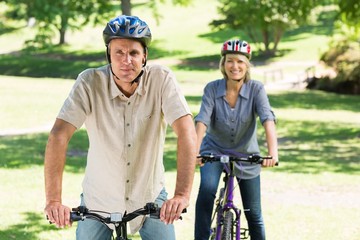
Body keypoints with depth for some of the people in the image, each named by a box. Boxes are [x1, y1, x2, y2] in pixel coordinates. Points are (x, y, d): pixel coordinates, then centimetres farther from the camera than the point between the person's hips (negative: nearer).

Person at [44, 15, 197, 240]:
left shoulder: (162, 79, -17)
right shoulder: (90, 82, -18)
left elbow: (186, 131, -25)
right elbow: (59, 135, -25)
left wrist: (182, 194, -38)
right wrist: (53, 200, -36)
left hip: (150, 195, 0)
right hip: (99, 200, 0)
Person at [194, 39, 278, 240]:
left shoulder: (256, 89, -17)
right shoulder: (212, 89, -16)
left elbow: (268, 119, -30)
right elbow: (202, 121, -26)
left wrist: (273, 152, -46)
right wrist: (194, 152, -43)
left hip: (246, 155, 1)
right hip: (214, 150, -1)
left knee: (253, 213, 4)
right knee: (207, 190, -30)